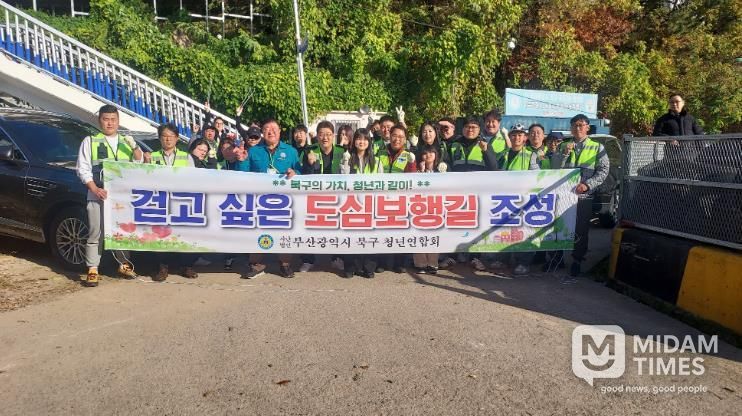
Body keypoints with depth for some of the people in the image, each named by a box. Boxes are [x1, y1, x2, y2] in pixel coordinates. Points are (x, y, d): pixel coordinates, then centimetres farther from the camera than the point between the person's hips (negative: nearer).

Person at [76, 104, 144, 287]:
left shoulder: (126, 141, 16)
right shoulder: (90, 141, 5)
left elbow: (139, 164, 11)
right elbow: (83, 169, 0)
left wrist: (135, 147, -8)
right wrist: (95, 189, -13)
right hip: (98, 195, -3)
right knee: (95, 234, -5)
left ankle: (124, 265, 26)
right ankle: (92, 271, 0)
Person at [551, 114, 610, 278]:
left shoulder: (597, 148, 5)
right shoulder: (563, 146, 12)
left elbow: (603, 170, -2)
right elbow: (555, 167, 3)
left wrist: (587, 184, -16)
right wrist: (565, 153, -13)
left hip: (585, 196, -2)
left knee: (581, 229, 2)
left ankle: (577, 261, 13)